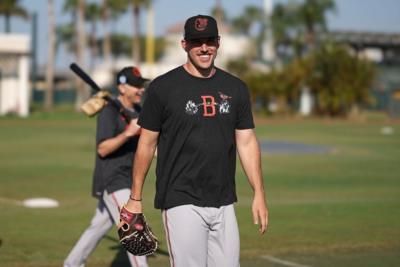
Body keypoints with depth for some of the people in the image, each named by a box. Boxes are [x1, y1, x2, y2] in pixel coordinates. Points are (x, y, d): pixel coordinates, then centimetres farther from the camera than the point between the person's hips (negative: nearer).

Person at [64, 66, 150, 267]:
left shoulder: (138, 111, 10)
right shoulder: (110, 112, -15)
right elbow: (103, 149, -22)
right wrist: (128, 133, -34)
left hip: (126, 181, 9)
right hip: (111, 180, -9)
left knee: (99, 227, 19)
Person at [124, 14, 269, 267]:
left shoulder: (235, 88, 9)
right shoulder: (163, 87, -2)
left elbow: (247, 142, 11)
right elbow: (147, 144, 2)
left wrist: (259, 193, 4)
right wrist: (135, 198, 2)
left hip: (224, 204, 4)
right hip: (182, 201, -4)